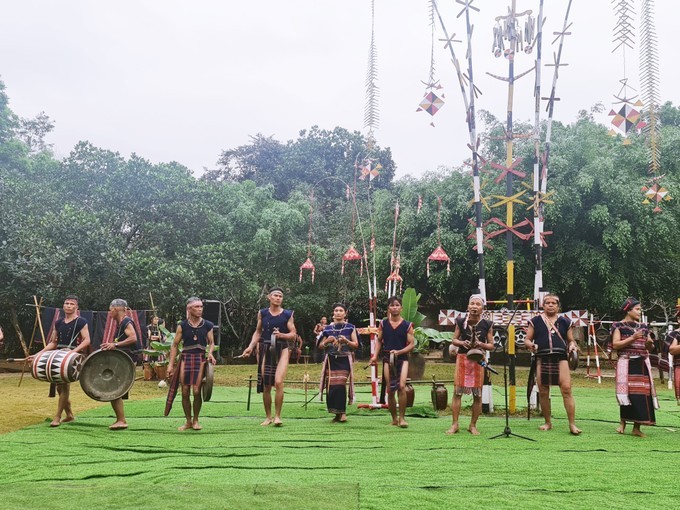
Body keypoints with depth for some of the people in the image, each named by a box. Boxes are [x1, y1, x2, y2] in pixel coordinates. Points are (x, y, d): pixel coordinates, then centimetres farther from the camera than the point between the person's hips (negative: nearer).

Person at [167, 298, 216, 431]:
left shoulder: (207, 325, 3)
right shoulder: (182, 326, 2)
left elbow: (211, 343, 11)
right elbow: (175, 345, 6)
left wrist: (210, 353, -11)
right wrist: (171, 364, 1)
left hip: (201, 358, -1)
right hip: (186, 358, 1)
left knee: (196, 391, -8)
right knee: (185, 392, 2)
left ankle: (195, 420, 13)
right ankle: (188, 421, 18)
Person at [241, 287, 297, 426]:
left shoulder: (287, 314, 1)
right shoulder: (262, 313, 6)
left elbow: (293, 335, 2)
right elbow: (258, 332, 13)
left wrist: (281, 335, -16)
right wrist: (251, 346, 0)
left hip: (281, 350, -2)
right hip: (265, 350, 2)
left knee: (278, 382, -19)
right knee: (266, 386, 5)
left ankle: (277, 416, -6)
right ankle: (268, 417, 20)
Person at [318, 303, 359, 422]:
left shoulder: (350, 327, 5)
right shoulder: (328, 328, 10)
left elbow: (356, 344, 4)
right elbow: (321, 346, 13)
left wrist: (346, 341, -13)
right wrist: (327, 341, -7)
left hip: (344, 360, -3)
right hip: (331, 360, 3)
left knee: (340, 385, -15)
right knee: (331, 387, -1)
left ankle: (342, 412, -2)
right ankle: (337, 413, 13)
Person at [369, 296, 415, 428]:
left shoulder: (407, 325, 1)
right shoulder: (383, 323, 6)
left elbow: (412, 344, 0)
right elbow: (379, 341, 12)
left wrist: (399, 351, -14)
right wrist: (375, 356, -1)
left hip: (402, 358, -2)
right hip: (387, 359, 2)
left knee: (401, 386, -20)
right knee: (390, 390, 4)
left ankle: (402, 417, -7)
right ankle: (394, 418, 20)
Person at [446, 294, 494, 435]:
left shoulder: (487, 324, 0)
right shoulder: (461, 322, 1)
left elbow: (491, 346, 3)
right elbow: (454, 340, 7)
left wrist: (481, 344, -16)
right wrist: (462, 343, -13)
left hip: (478, 360, 0)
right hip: (462, 358, 0)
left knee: (477, 394, 3)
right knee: (457, 391, -2)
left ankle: (473, 425, 15)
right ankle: (454, 424, 6)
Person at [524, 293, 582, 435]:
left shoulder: (565, 322, 12)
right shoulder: (535, 321, 9)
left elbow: (571, 340, 17)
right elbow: (527, 340, 10)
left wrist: (572, 345, -6)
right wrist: (531, 345, -12)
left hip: (560, 358, 0)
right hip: (542, 359, 1)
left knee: (566, 389, -12)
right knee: (543, 392, 5)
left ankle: (572, 424, -7)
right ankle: (548, 422, 19)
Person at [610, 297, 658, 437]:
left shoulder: (643, 327, 15)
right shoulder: (619, 326, -1)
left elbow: (649, 347, 20)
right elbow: (615, 345, -11)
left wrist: (650, 344, -3)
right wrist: (632, 338, -17)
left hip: (642, 364, 5)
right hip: (626, 363, -5)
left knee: (642, 394, 0)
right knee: (627, 393, -11)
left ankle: (637, 427, 7)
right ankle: (623, 422, 8)